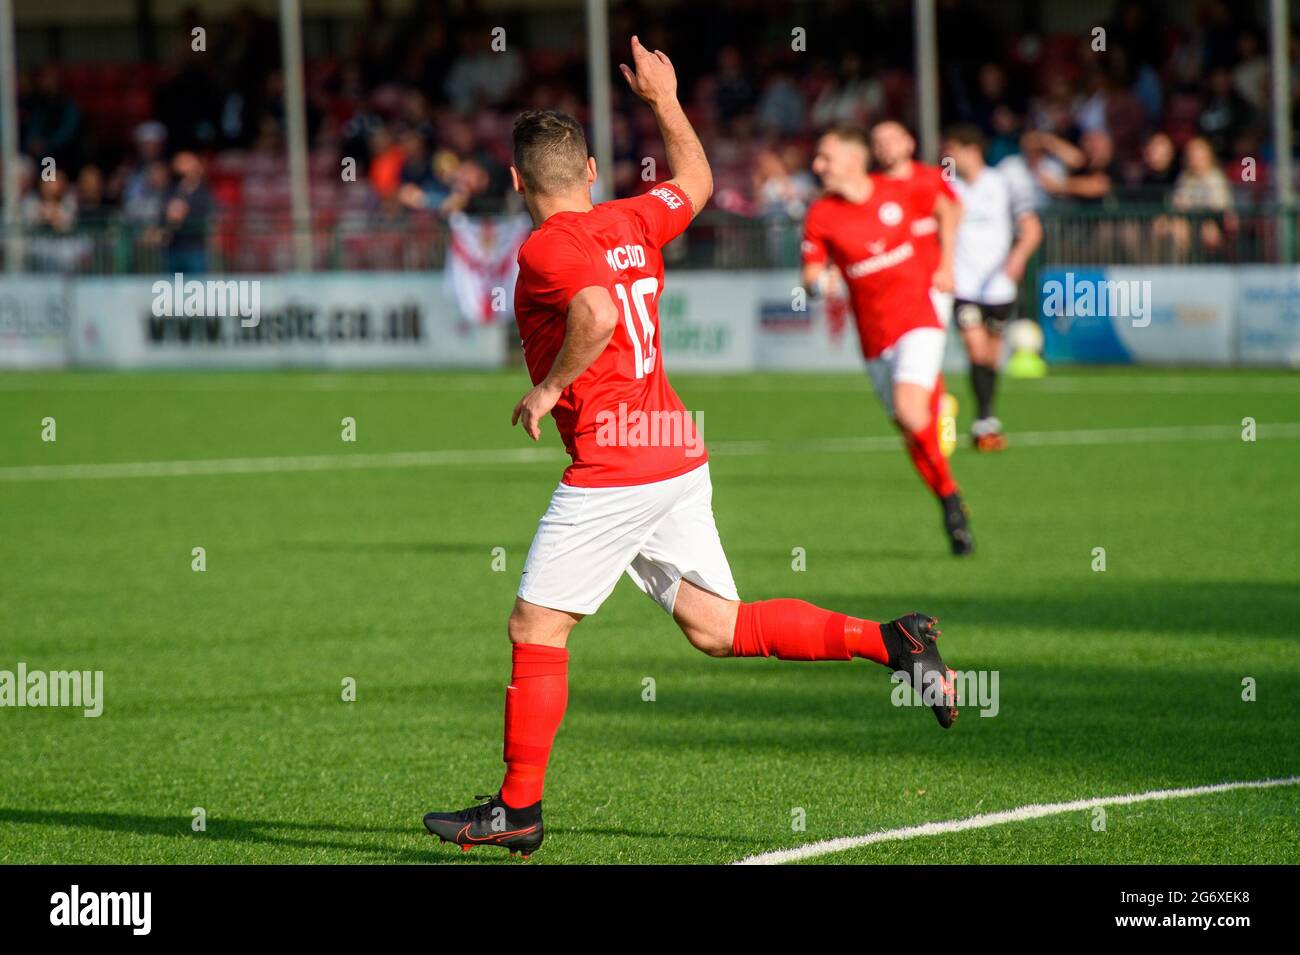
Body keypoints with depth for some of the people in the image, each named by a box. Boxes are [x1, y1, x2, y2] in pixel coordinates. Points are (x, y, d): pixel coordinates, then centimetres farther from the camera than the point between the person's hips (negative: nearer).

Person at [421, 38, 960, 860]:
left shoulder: (547, 250, -12)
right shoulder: (633, 222, 10)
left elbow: (598, 314, -31)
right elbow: (697, 183, 31)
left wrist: (548, 389, -19)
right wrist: (666, 100, 40)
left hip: (612, 470, -8)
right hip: (680, 459, 8)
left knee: (537, 628, 1)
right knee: (716, 627, 12)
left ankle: (519, 810, 5)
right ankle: (890, 642, 2)